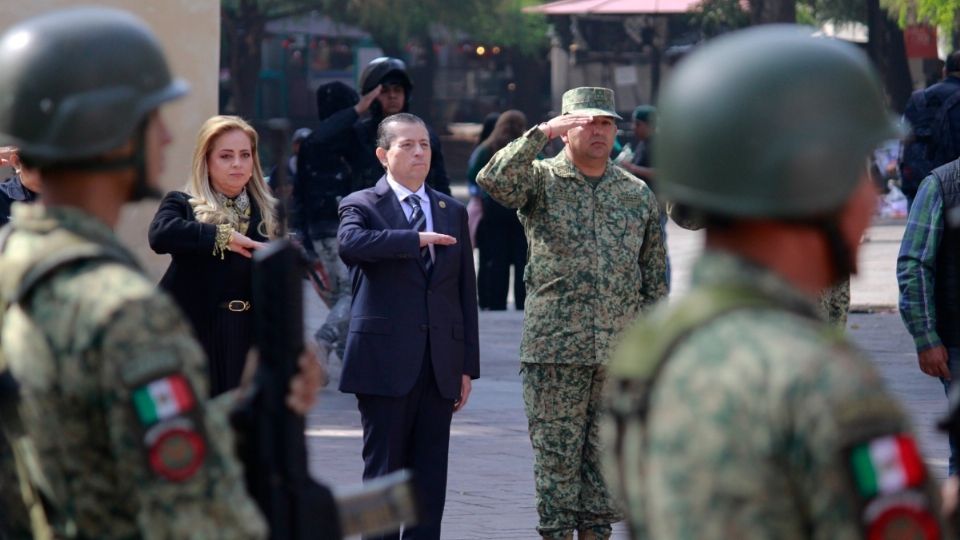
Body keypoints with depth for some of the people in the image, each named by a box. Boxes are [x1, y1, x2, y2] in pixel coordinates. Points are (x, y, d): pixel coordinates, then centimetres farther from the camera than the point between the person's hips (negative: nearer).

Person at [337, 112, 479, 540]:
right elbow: (350, 244, -24)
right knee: (384, 472, 0)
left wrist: (468, 364, 8)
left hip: (440, 365, 4)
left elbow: (466, 292, 13)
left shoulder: (453, 212, 14)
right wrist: (417, 240, -19)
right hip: (386, 363, -4)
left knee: (431, 477, 5)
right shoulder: (362, 206, 1)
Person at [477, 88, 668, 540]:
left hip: (620, 351, 3)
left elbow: (655, 278, 14)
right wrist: (542, 133, -21)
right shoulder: (541, 181, 3)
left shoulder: (638, 194, 12)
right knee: (556, 454, -1)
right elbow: (493, 180, -20)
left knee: (606, 456, 7)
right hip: (554, 348, -3)